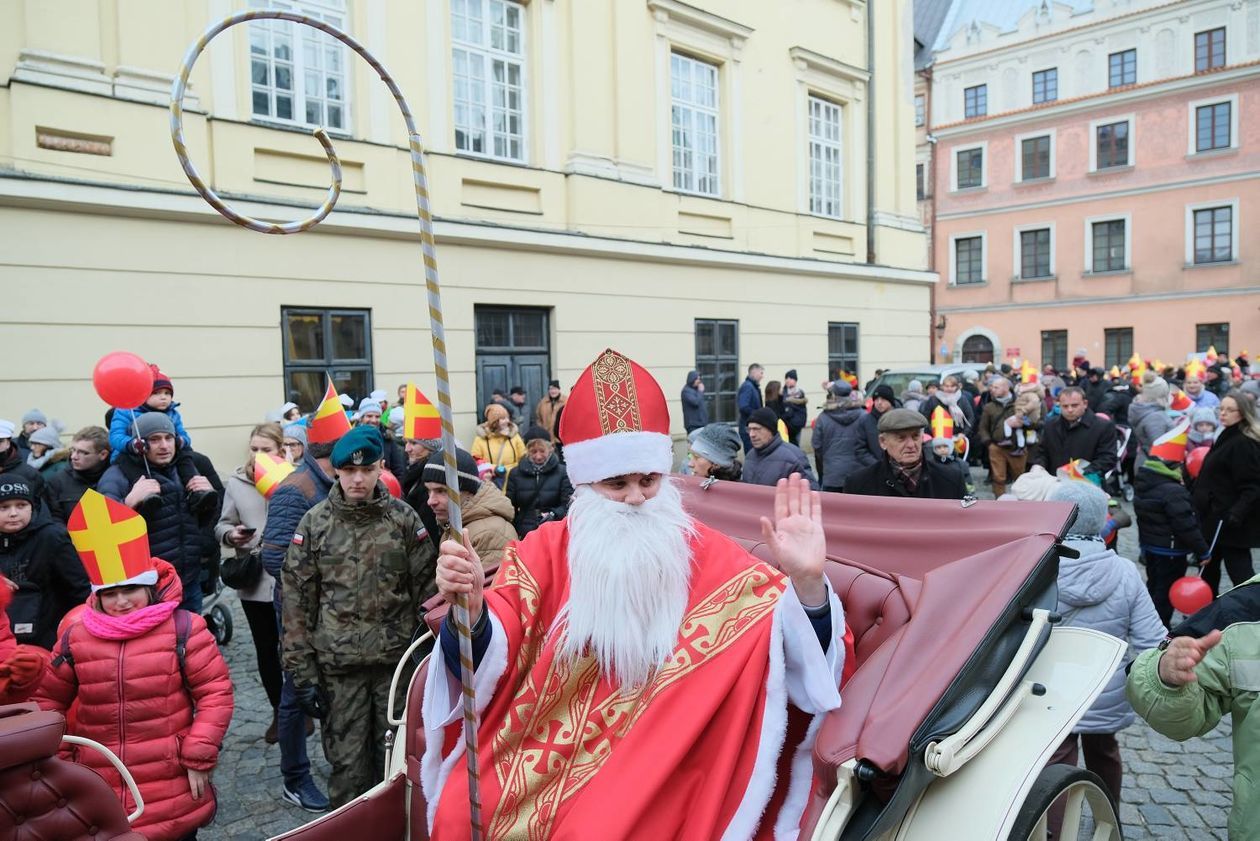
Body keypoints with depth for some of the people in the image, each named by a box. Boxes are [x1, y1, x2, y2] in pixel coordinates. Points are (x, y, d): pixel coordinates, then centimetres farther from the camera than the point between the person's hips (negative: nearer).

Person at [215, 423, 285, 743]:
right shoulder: (236, 482, 4)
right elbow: (222, 525, 9)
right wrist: (231, 534, -11)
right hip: (254, 579, 4)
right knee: (265, 650, 15)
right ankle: (278, 711, 34)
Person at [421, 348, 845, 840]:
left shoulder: (707, 557, -1)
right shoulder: (543, 552, 1)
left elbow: (807, 656, -4)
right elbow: (485, 664, -8)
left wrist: (807, 583, -23)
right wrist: (471, 610, -28)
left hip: (652, 791, -1)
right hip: (528, 780, 2)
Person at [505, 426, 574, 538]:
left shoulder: (562, 472, -1)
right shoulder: (516, 474, 9)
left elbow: (568, 505, -8)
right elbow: (510, 506, 9)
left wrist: (553, 515, -27)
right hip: (524, 534, 2)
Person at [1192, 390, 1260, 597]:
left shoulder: (1243, 444, -18)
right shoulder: (1227, 438, 14)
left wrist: (1238, 512, -34)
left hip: (1229, 521, -10)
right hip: (1216, 516, 10)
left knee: (1240, 571, -8)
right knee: (1209, 566, 20)